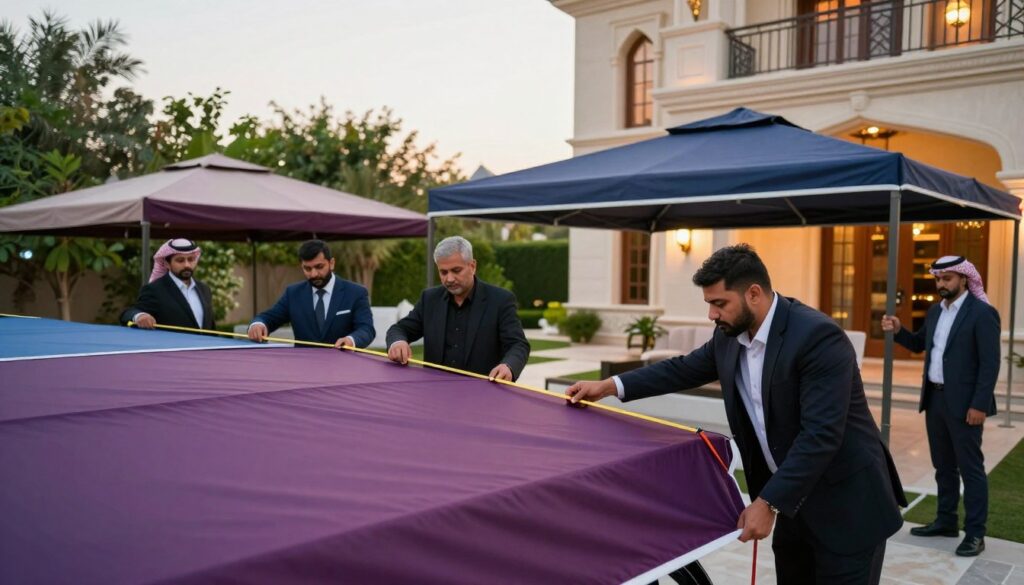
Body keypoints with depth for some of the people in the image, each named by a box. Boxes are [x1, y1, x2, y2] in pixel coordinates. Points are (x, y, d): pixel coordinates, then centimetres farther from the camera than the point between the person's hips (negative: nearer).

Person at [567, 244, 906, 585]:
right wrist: (610, 386, 7)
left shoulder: (818, 336, -25)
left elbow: (821, 435, -29)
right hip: (794, 497, 7)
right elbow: (684, 369, 13)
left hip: (846, 503, -7)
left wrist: (769, 503, -28)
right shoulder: (730, 336, -2)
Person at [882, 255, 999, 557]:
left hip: (963, 403, -8)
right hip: (935, 398, 8)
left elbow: (990, 364, -16)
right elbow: (919, 344, 21)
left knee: (970, 468, 1)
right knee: (943, 465, 16)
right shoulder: (936, 311, 10)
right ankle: (946, 520, 28)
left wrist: (979, 405, -20)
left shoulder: (982, 313, -13)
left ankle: (975, 533, 9)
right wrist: (898, 331, 1)